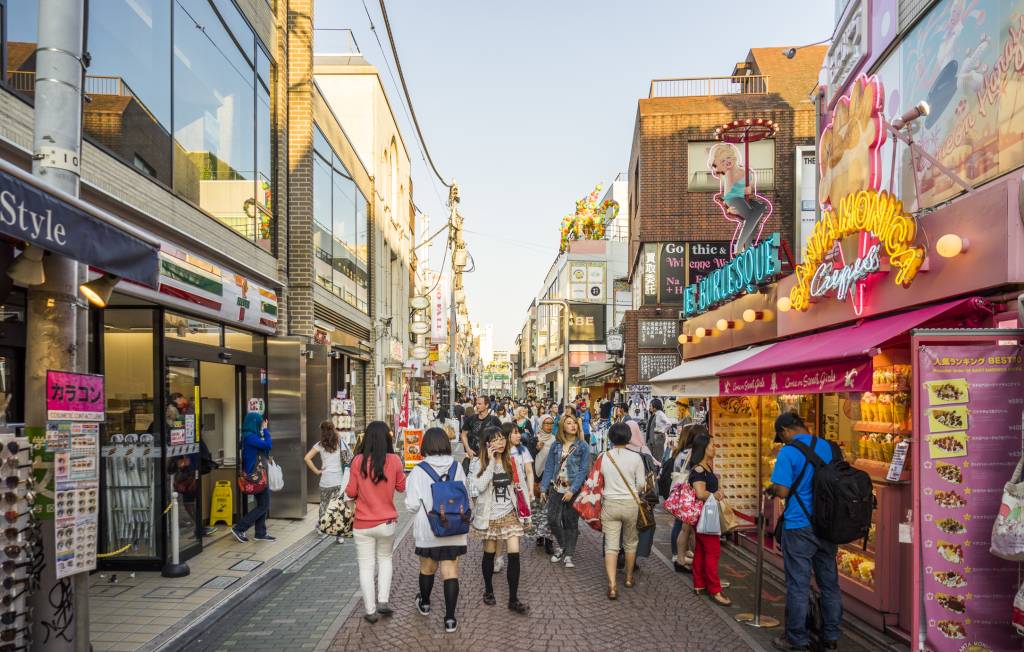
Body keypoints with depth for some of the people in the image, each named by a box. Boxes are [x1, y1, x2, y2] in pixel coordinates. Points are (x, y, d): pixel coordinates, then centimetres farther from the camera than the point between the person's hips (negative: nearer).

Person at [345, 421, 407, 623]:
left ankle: (370, 611, 16)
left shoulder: (358, 461, -12)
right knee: (385, 559, 23)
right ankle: (383, 601, 13)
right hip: (387, 522, 1)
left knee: (366, 567, 10)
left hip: (362, 524, -1)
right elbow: (402, 487, 3)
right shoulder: (394, 460, -11)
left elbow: (351, 492, -4)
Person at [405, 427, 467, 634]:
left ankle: (424, 603, 42)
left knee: (427, 567, 20)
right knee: (450, 571, 4)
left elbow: (412, 505, -13)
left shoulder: (419, 471, -13)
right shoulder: (457, 467, -5)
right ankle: (450, 618, 1)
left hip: (427, 530, -1)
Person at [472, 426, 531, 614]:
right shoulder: (481, 463, -8)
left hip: (510, 514, 1)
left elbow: (522, 487, 5)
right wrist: (491, 462, -23)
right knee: (489, 555, 11)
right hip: (489, 515, -1)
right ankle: (488, 591, 33)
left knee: (514, 555, -6)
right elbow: (480, 486, -25)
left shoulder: (513, 462, -1)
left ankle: (514, 599, 3)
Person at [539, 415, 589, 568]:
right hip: (556, 488, 2)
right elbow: (549, 467, 7)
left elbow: (583, 471, -9)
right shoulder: (556, 445, 5)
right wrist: (543, 489, 2)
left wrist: (572, 490, -17)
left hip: (573, 491, -2)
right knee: (553, 520, -2)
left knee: (571, 523, 4)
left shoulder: (583, 447, -3)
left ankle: (568, 555, 16)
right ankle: (561, 546, 24)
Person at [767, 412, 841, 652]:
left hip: (799, 527, -6)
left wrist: (771, 490, 3)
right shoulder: (828, 447, 6)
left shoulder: (788, 452, -13)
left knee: (798, 585, 3)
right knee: (830, 582, 14)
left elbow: (783, 491, -18)